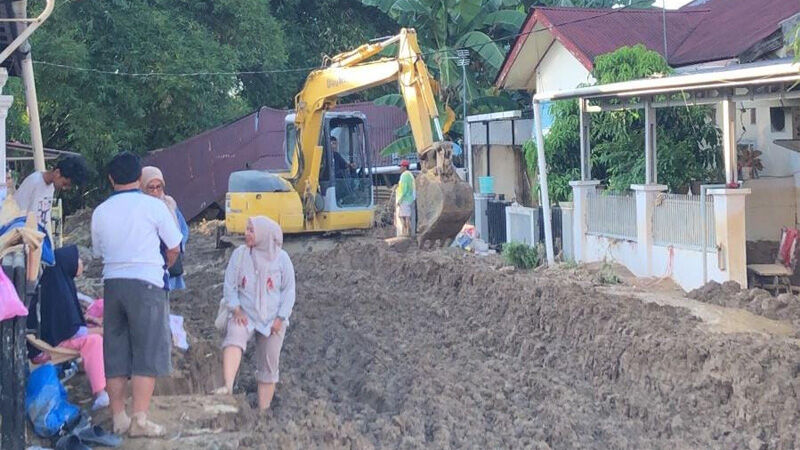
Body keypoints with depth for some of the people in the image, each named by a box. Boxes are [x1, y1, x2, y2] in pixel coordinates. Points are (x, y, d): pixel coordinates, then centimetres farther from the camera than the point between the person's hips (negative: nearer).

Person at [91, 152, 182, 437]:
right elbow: (174, 249, 3)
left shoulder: (100, 212, 8)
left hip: (112, 282, 4)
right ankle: (140, 420, -7)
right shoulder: (154, 205, -3)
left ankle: (119, 418, 12)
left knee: (115, 353, 10)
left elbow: (99, 252, 17)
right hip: (146, 283, -4)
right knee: (147, 353, -1)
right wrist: (162, 268, 22)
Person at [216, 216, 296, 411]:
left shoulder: (281, 258, -1)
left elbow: (289, 290, 3)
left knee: (268, 366, 5)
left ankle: (263, 411, 14)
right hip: (244, 314, -1)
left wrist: (280, 318, -5)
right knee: (233, 340, -32)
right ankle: (228, 388, -49)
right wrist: (236, 309, -8)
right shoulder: (240, 254, 1)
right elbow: (230, 284, 4)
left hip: (272, 319, 1)